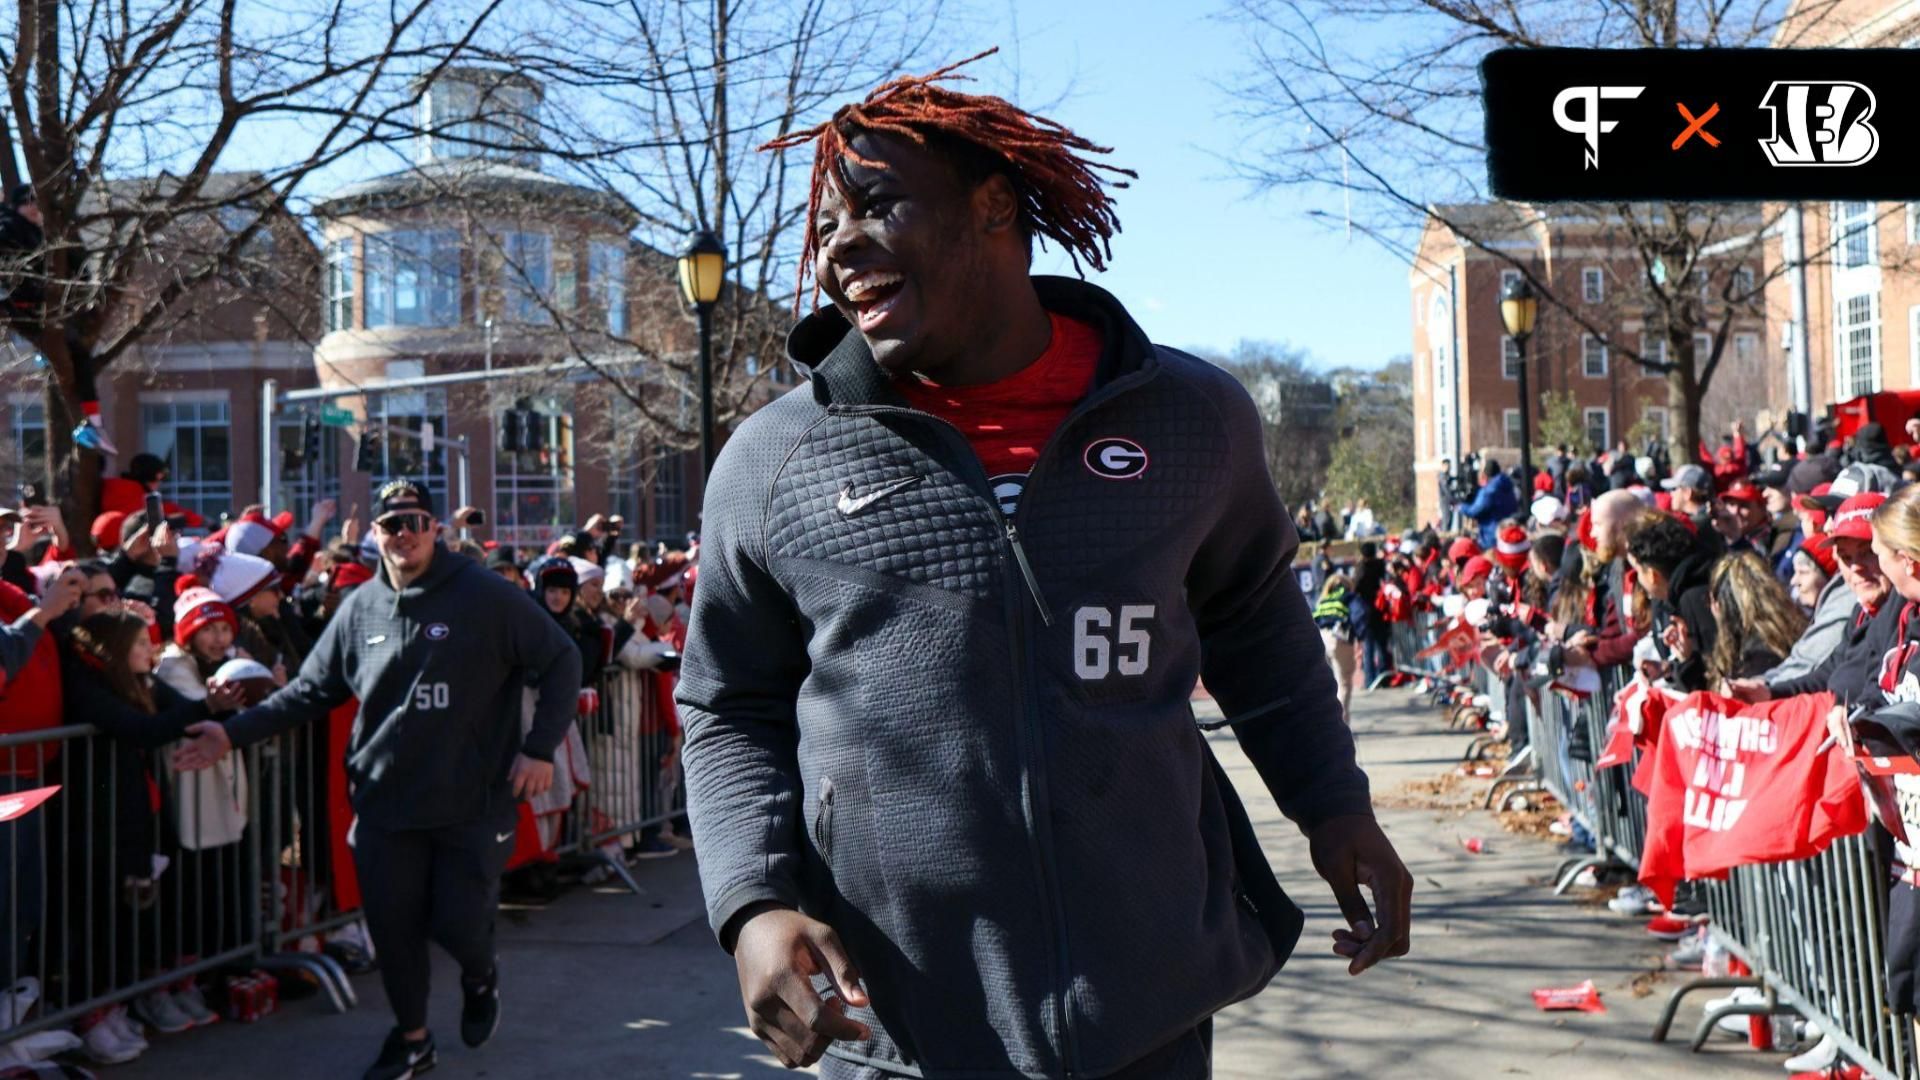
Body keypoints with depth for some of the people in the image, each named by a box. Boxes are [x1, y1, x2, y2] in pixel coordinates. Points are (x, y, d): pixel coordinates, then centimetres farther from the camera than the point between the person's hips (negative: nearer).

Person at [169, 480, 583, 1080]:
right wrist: (234, 733, 1)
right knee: (393, 926, 8)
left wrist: (540, 748, -11)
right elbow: (310, 689, 11)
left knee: (457, 921, -1)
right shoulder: (360, 608, 6)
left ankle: (481, 977, 35)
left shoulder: (486, 596, -8)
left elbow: (561, 661, -6)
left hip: (472, 801, -4)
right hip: (385, 802, 4)